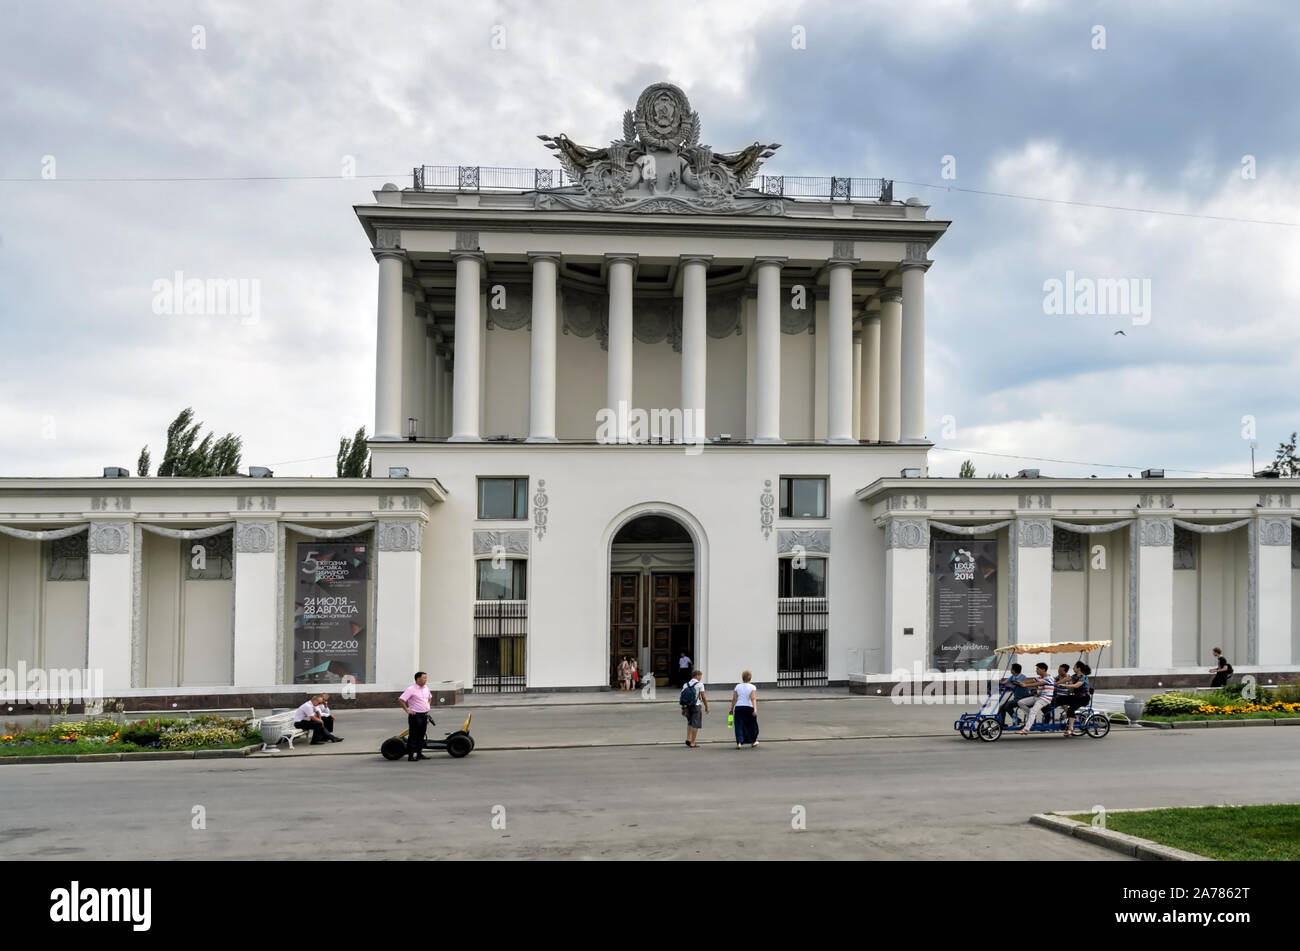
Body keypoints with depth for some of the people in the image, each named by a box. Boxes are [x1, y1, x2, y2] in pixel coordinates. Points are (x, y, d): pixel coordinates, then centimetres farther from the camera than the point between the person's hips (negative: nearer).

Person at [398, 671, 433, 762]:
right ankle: (410, 756, -2)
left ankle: (419, 753, 20)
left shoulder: (426, 689, 10)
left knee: (421, 736, 13)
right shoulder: (411, 689, -13)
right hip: (415, 715, -7)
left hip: (424, 715, 7)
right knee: (413, 736, -4)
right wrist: (407, 710, -16)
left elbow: (429, 697, 32)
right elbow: (401, 700, -18)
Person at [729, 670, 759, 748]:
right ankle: (753, 742, 32)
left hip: (738, 708, 1)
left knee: (739, 725, 2)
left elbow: (734, 699, 4)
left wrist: (731, 709, 13)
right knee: (751, 725, 16)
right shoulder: (752, 687, -2)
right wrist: (755, 709, -20)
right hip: (749, 708, -1)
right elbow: (753, 699, -14)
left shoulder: (738, 686, 4)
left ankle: (739, 742, -13)